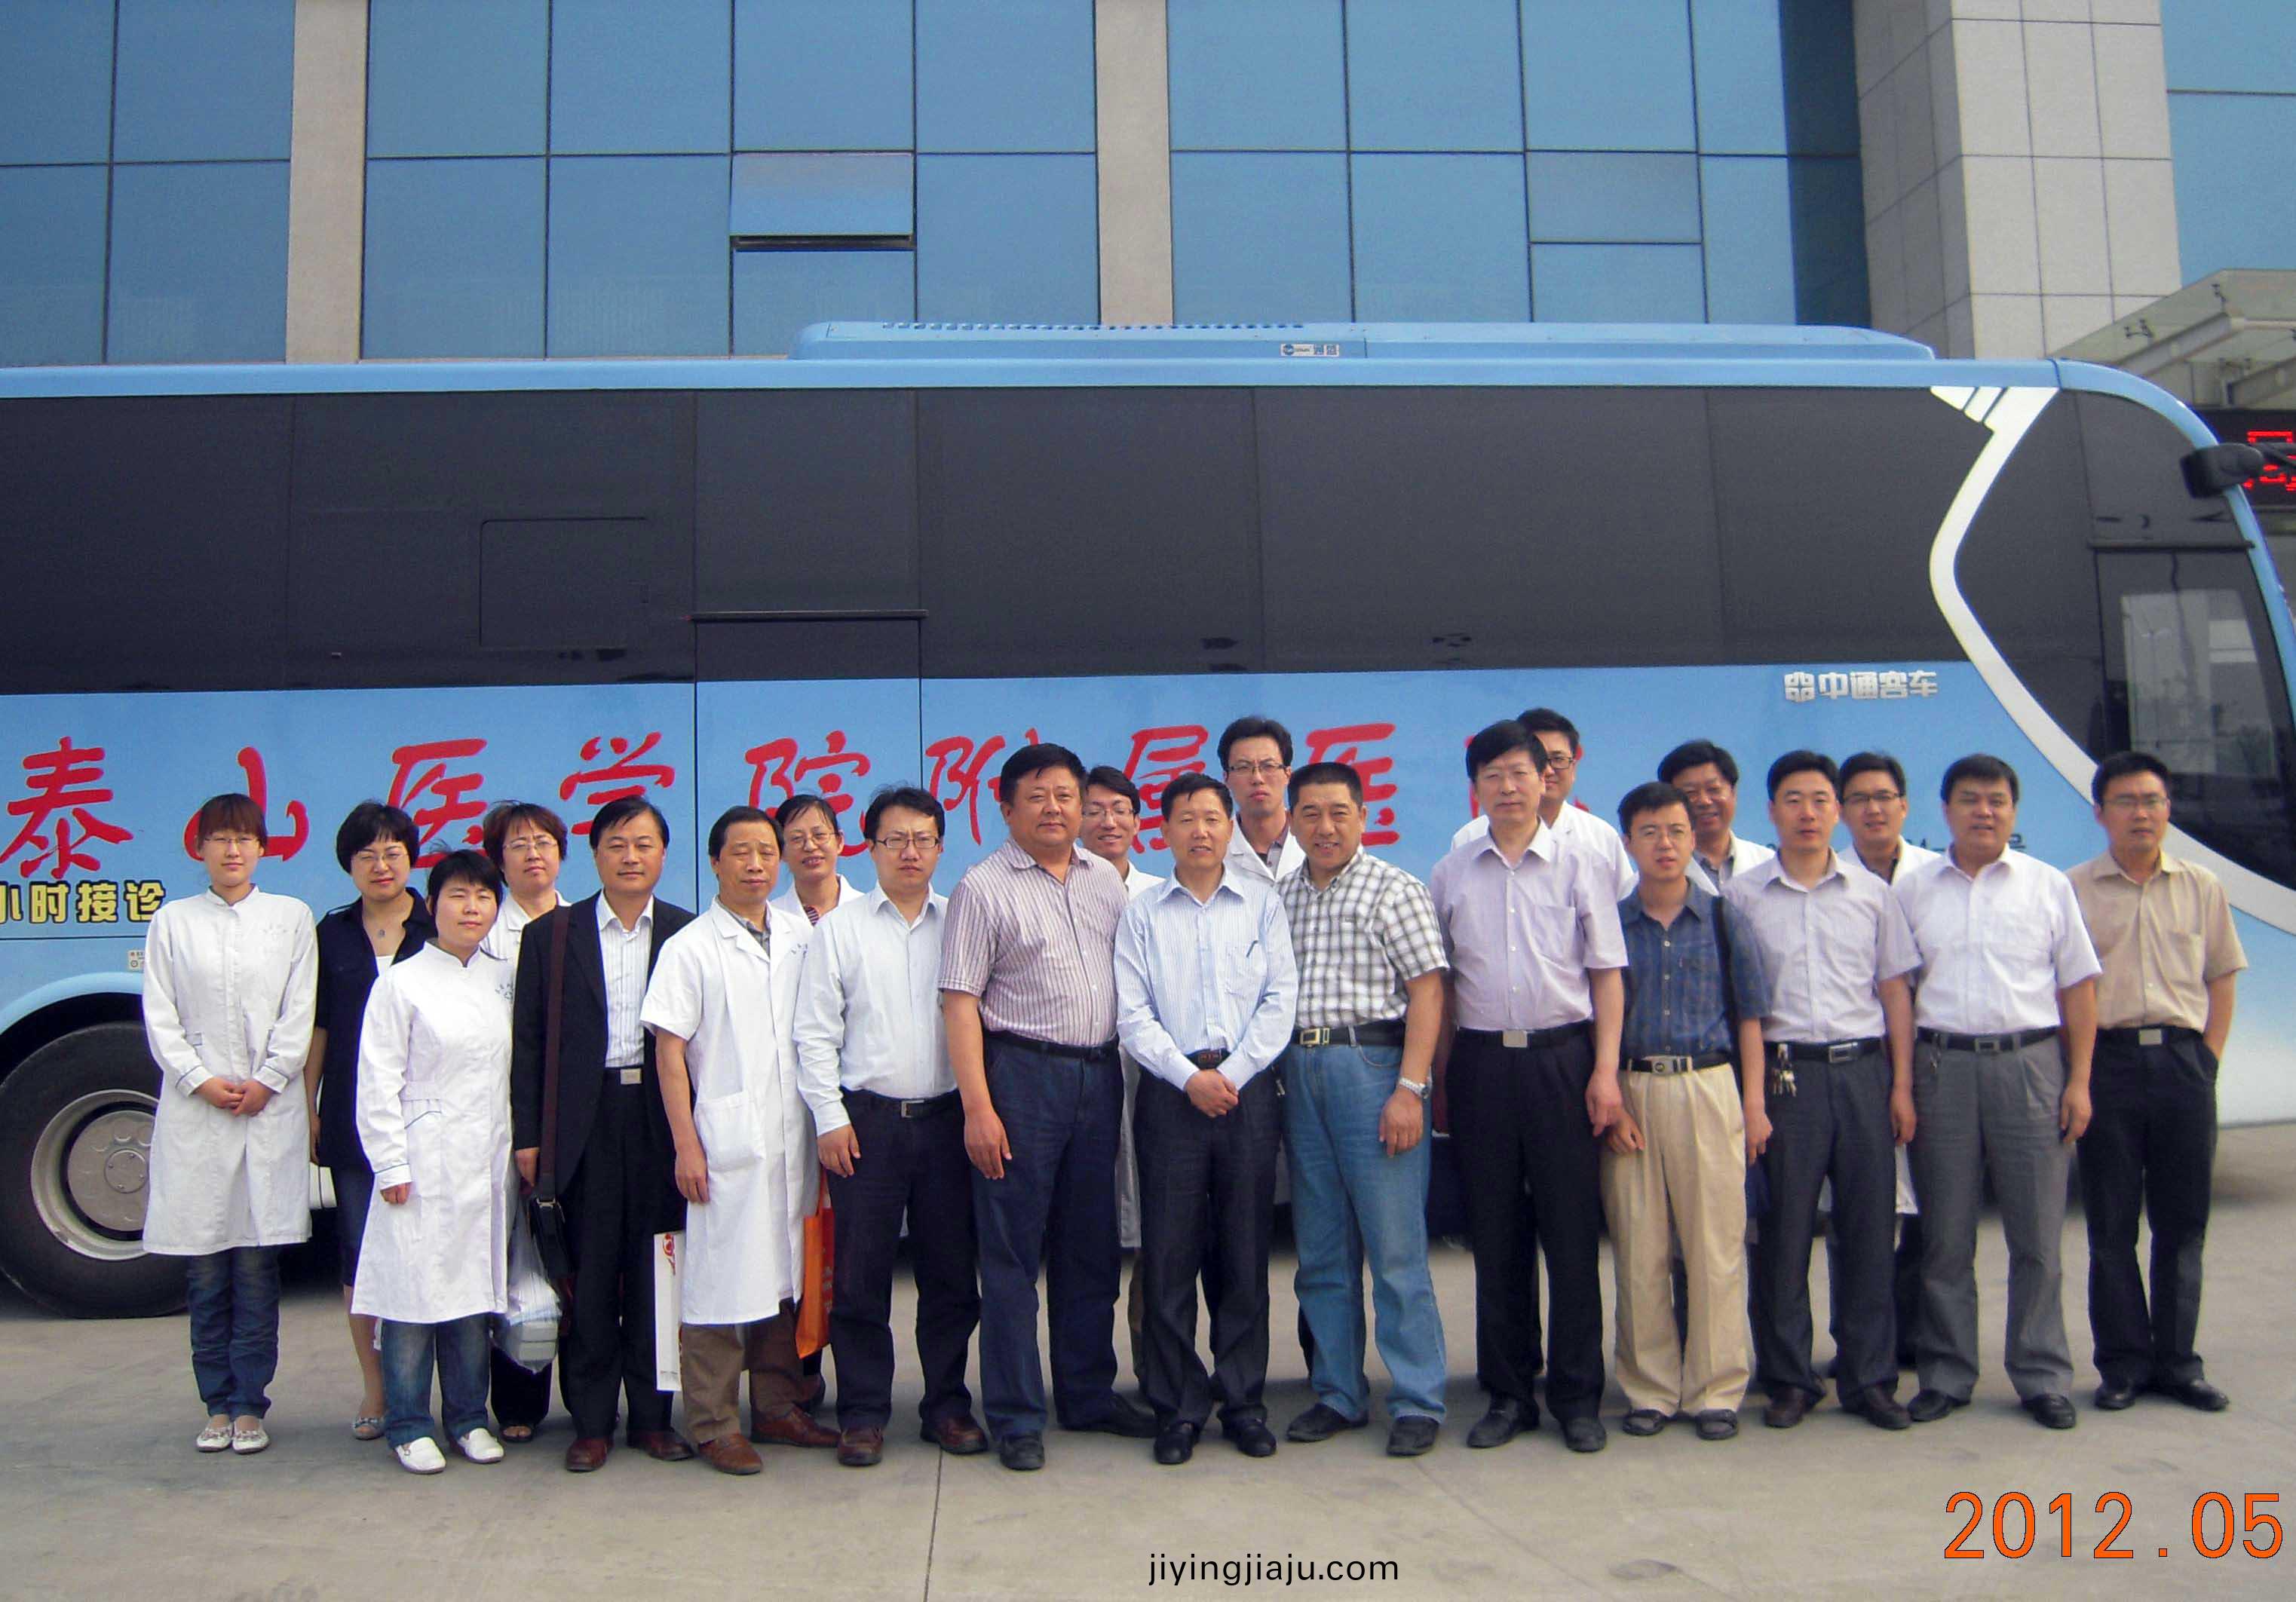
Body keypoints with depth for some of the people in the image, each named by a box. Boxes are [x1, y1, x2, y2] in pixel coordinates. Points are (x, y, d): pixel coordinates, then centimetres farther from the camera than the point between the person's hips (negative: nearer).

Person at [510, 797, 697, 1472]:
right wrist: (528, 1134, -1)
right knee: (589, 1273, 4)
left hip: (662, 1119, 0)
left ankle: (653, 1415, 17)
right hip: (585, 1123, 0)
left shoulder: (688, 934, 6)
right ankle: (591, 1422, 14)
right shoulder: (550, 935, 6)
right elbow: (529, 1040, 5)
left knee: (656, 1272, 6)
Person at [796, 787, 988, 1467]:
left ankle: (947, 1405, 20)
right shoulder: (839, 928, 5)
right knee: (861, 1275, 2)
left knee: (952, 1271, 7)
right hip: (866, 1119, -1)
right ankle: (863, 1412, 14)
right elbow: (815, 1034, 3)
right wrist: (829, 1118, -4)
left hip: (946, 1118, 1)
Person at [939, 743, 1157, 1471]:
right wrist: (978, 1106, -16)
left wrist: (1133, 1075, 9)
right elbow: (961, 1001, -9)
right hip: (1022, 1073, -5)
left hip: (1099, 1075, 5)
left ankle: (1089, 1395, 27)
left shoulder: (1106, 880, 12)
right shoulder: (984, 888, -4)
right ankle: (1016, 1417, 11)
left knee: (1092, 1248, 14)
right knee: (1012, 1253, 1)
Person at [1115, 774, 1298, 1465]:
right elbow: (1133, 1014, 2)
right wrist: (1190, 1077, -10)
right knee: (1169, 1255, 0)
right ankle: (1178, 1407, 10)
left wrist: (1234, 1074, -8)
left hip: (1248, 1086, 1)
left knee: (1246, 1253, 4)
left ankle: (1243, 1401, 15)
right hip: (1170, 1090, 0)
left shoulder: (1262, 902, 9)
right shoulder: (1141, 914, 8)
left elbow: (1281, 999, 3)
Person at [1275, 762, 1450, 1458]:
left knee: (1396, 1248, -3)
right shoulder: (1277, 896, 14)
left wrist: (1410, 1088, -15)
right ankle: (1338, 1395, 20)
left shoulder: (1394, 890, -1)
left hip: (1372, 1066, -5)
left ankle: (1417, 1402, 6)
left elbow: (1426, 990, -7)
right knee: (1320, 1251, 10)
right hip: (1297, 1071, 5)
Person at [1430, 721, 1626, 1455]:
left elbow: (1607, 975, 3)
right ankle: (1509, 1394, 18)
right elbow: (1441, 981, 10)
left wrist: (1605, 1070, -6)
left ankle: (1577, 1396, 13)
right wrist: (1440, 1075, 4)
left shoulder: (1582, 868, 4)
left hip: (1562, 1057, -2)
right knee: (1495, 1234, 7)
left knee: (1571, 1230, 1)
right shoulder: (1451, 875, 8)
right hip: (1482, 1061, 2)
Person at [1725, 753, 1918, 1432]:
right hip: (1783, 1071, -2)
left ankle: (1869, 1378, 15)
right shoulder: (1742, 896, 4)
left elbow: (1895, 991, 11)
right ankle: (1787, 1380, 12)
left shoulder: (1872, 893, 10)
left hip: (1862, 1068, 2)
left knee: (1869, 1228, 4)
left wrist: (1902, 1085, 4)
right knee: (1782, 1230, 1)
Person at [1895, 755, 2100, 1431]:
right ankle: (1945, 1375, 14)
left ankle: (2043, 1377, 15)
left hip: (2030, 1063, 0)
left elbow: (2078, 988, 7)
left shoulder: (2049, 886, 8)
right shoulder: (1911, 889, 8)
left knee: (2037, 1235, 3)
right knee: (1945, 1237, 5)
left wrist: (2079, 1081, -1)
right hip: (1941, 1065, 0)